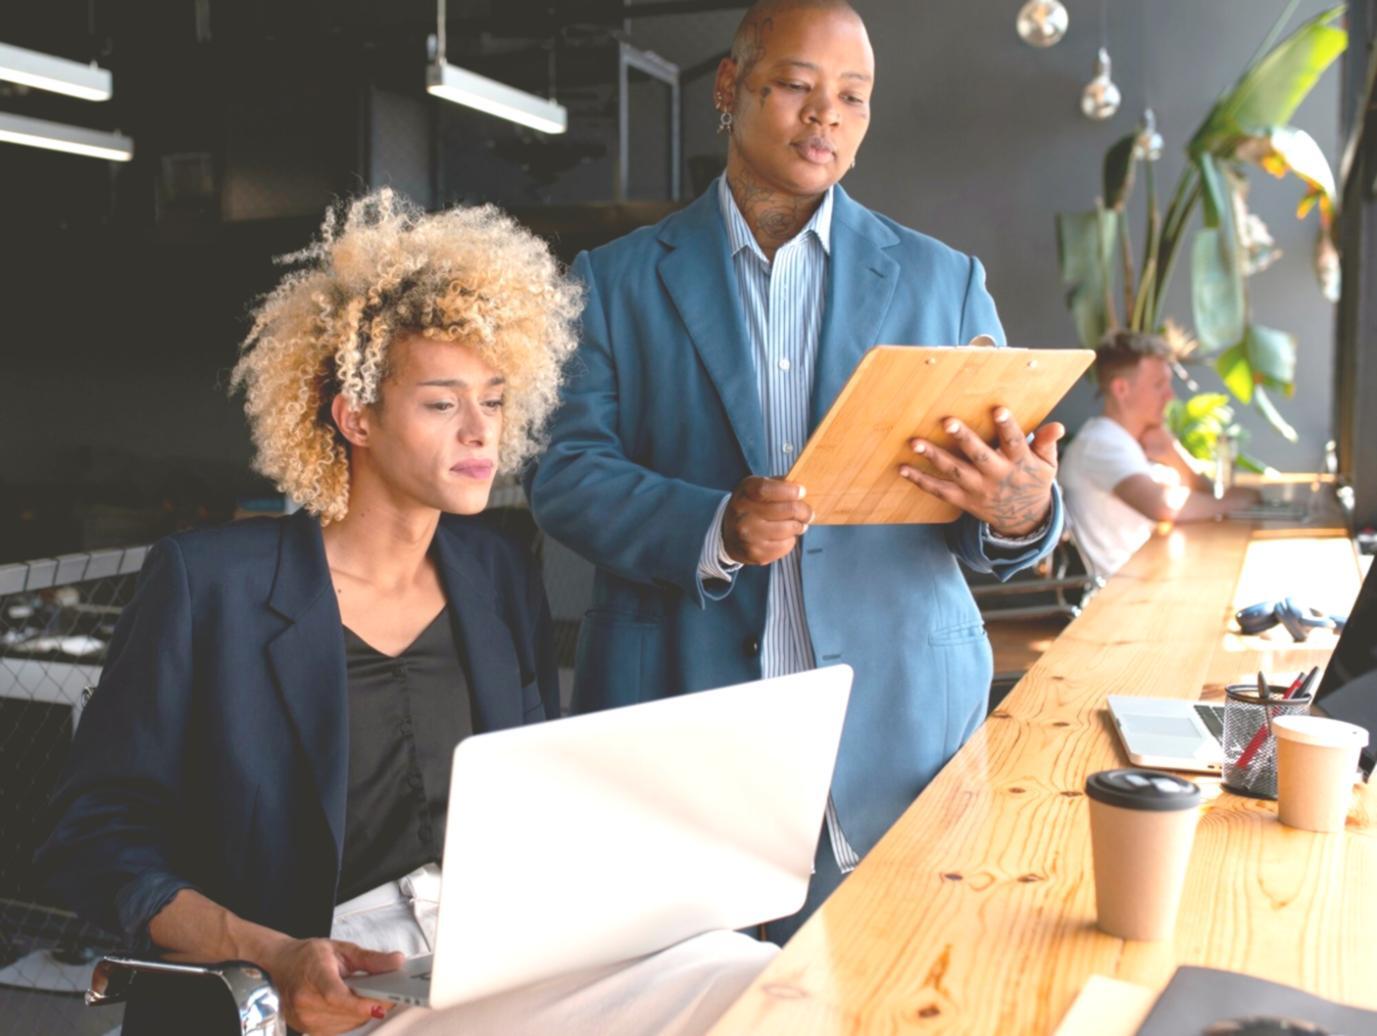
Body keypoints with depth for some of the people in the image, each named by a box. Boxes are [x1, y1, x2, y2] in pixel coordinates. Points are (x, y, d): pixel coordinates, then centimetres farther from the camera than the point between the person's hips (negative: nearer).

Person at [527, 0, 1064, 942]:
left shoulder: (942, 280, 9)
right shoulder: (618, 280, 6)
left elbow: (1005, 482, 6)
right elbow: (564, 476, -2)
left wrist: (1021, 509, -18)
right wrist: (711, 527, -20)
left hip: (896, 716, 2)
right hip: (677, 720, -1)